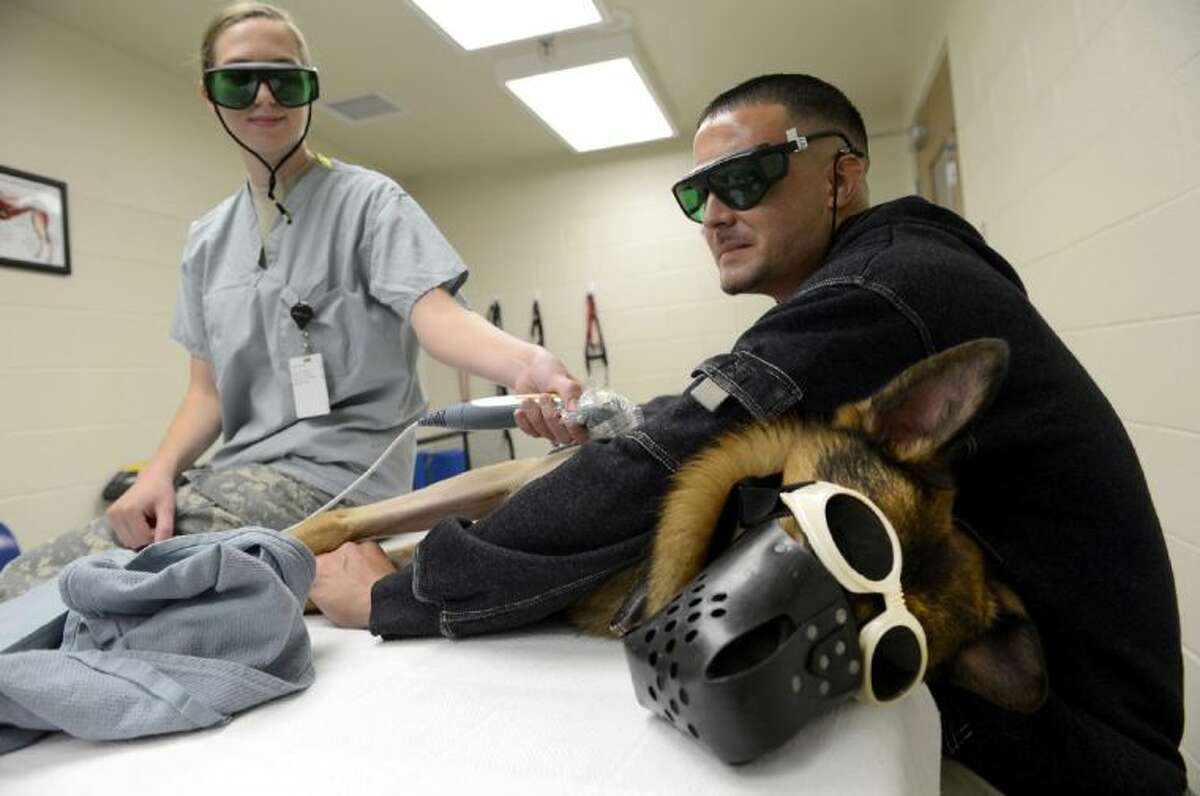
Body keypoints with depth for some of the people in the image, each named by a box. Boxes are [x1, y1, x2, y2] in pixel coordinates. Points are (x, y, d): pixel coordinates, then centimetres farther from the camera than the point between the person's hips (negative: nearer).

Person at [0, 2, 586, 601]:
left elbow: (434, 313, -20)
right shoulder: (207, 240, 15)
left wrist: (525, 364, -42)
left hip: (334, 472, -6)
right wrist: (160, 469, -8)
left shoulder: (368, 200, -3)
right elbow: (208, 390, 13)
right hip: (241, 474, 6)